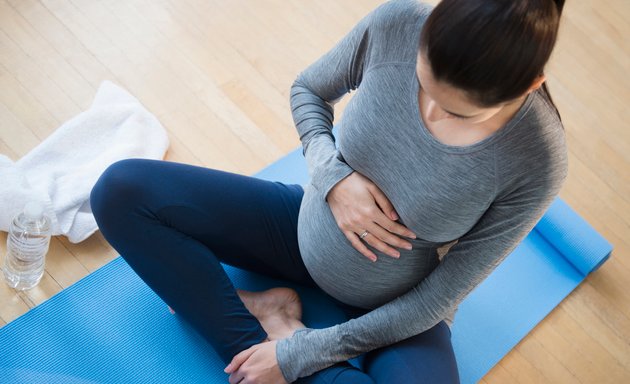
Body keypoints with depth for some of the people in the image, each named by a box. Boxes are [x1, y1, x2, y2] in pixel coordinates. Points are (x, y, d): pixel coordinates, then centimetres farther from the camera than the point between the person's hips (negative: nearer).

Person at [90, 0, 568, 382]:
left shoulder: (539, 163, -28)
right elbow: (308, 91, -1)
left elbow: (435, 301, -18)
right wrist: (332, 177, -22)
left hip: (397, 310, -2)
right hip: (309, 225, 3)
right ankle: (265, 320, -12)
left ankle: (276, 330, -11)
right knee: (120, 190, -9)